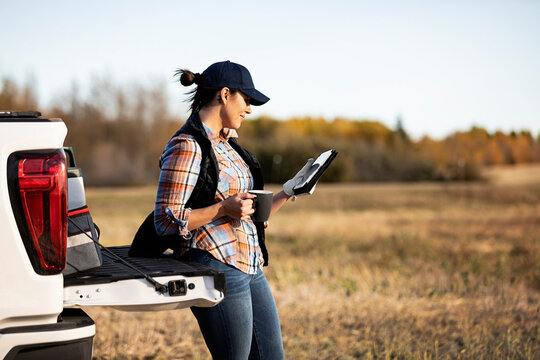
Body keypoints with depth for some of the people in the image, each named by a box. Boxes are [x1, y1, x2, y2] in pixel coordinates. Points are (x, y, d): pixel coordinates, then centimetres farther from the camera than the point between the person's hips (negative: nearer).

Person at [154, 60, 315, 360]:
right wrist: (224, 208, -19)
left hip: (251, 269, 9)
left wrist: (286, 193, 13)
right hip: (217, 270, -9)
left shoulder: (227, 144, 17)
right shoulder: (187, 146, -11)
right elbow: (166, 221, -15)